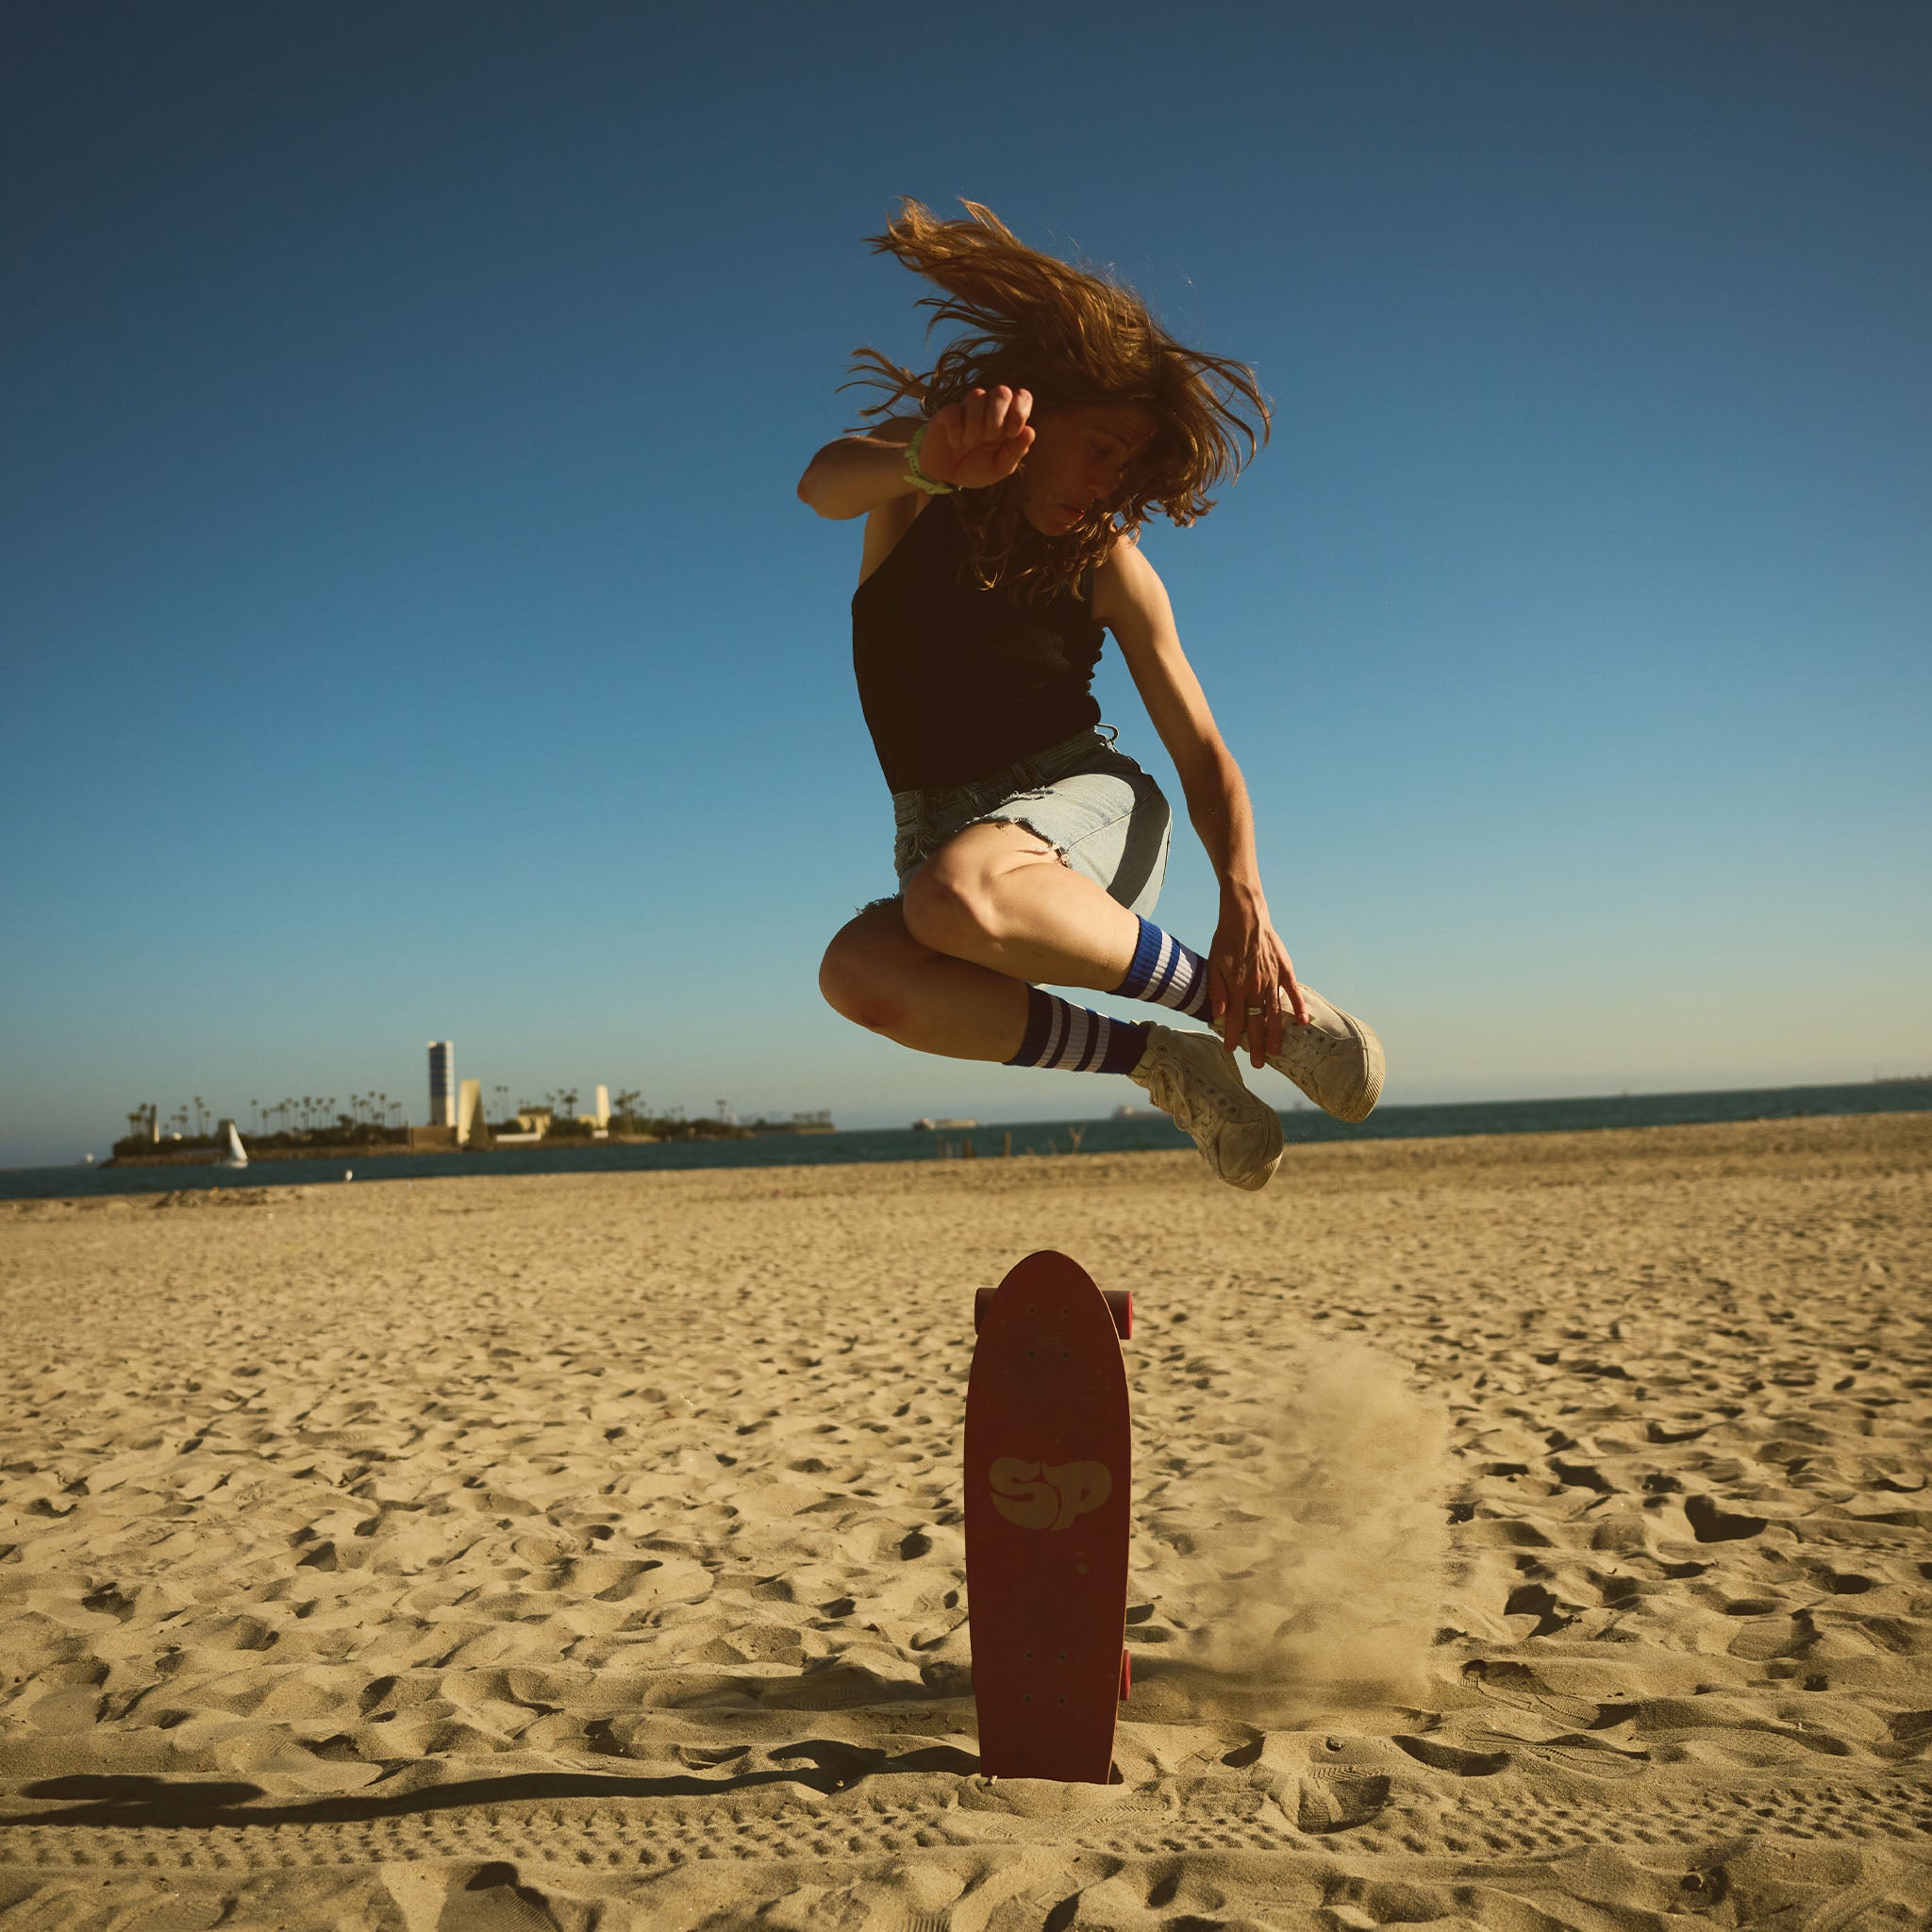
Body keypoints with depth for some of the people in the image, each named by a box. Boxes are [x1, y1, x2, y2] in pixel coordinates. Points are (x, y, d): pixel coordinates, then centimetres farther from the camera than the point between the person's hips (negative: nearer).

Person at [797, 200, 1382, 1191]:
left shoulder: (1110, 567, -4)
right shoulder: (913, 495, -3)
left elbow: (1203, 754, -5)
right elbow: (824, 484, -27)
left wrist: (1245, 902, -23)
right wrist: (926, 462, -52)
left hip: (1083, 801, -2)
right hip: (945, 830, 2)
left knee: (958, 894, -40)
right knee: (863, 975, -34)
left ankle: (1243, 1005, -21)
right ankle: (1160, 1060, -19)